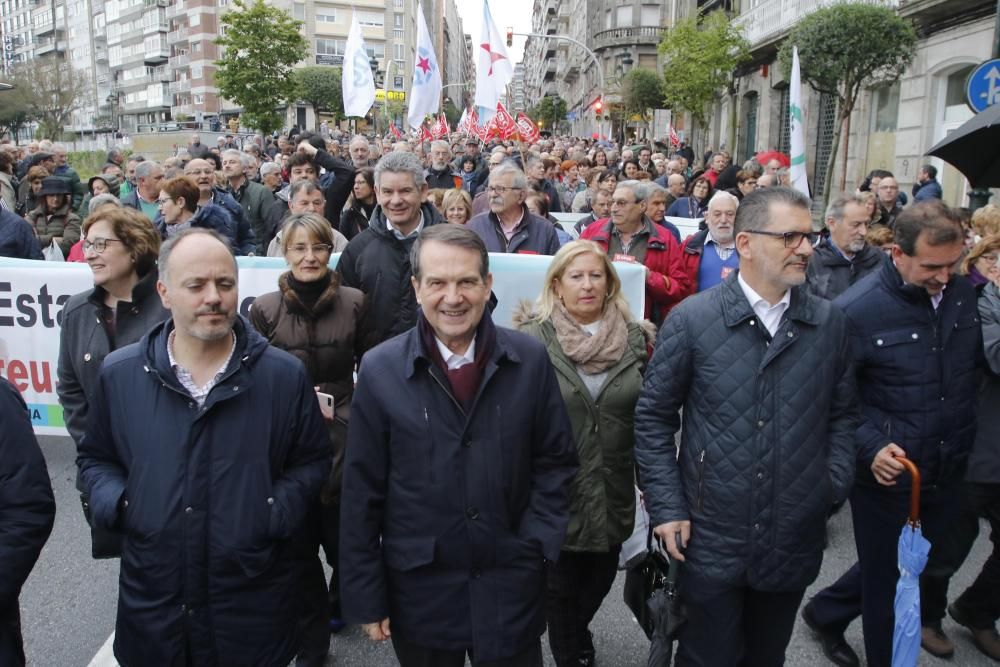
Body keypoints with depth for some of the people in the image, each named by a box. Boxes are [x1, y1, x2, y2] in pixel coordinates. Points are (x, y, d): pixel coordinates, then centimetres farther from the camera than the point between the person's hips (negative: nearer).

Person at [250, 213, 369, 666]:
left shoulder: (354, 303, -3)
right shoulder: (265, 309, -2)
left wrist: (354, 412, -1)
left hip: (343, 437, 0)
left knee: (343, 536, 7)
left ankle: (342, 600, 42)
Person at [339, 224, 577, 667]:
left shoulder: (530, 360, -6)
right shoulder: (380, 370, -8)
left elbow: (555, 460, 4)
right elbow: (362, 494, -4)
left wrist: (537, 542, -6)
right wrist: (366, 597, -2)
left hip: (511, 583, 1)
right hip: (419, 587, 0)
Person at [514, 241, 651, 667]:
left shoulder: (635, 338, -1)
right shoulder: (531, 338, -11)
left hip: (613, 491, 3)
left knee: (600, 579, 21)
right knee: (561, 588, 14)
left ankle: (577, 633, 52)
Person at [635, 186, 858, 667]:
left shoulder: (829, 322, 0)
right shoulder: (691, 320, -11)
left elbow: (843, 413, 10)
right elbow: (653, 417, -5)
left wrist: (835, 483, -2)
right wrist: (665, 507, -9)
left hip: (796, 540, 4)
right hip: (711, 540, -3)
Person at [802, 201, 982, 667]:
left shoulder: (965, 292, -2)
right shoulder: (856, 309, -18)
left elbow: (978, 365, 14)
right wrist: (871, 447, -24)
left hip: (948, 470, 6)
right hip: (888, 472, -6)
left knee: (913, 563, 24)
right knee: (887, 582, 12)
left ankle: (825, 613, 46)